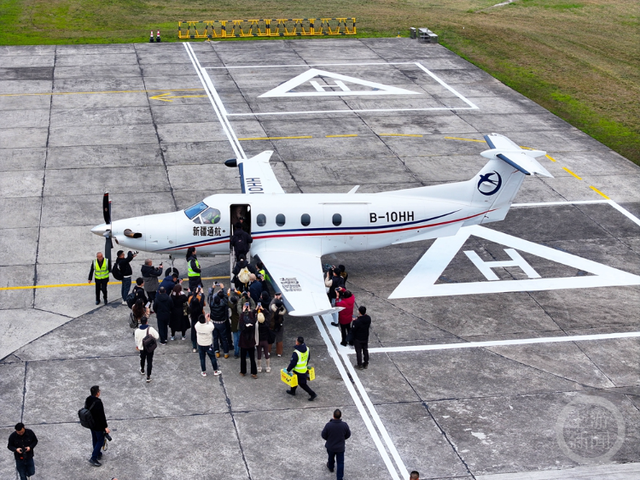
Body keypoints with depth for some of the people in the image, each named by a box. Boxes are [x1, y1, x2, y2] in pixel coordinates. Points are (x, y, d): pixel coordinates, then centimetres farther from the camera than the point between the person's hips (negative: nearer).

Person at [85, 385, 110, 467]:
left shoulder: (88, 400, -5)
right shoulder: (98, 402, -31)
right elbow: (101, 416, -26)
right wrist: (105, 427, -18)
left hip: (91, 424, 8)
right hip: (98, 426, -8)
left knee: (95, 439, 24)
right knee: (100, 440, 6)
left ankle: (97, 453, 42)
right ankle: (93, 458, 5)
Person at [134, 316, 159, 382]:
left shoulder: (137, 330, -13)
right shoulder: (150, 329, -21)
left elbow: (136, 339, 0)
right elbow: (157, 336, -15)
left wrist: (137, 346, 19)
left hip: (141, 348, 3)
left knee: (142, 359, 28)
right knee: (149, 362, 6)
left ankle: (142, 370, 52)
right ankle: (148, 377, 5)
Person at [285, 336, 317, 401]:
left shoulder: (296, 353, -31)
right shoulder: (307, 349, -7)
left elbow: (293, 363, -22)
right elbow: (308, 358, 9)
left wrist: (288, 369, -7)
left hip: (299, 371, -8)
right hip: (304, 369, 8)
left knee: (302, 384, 6)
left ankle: (312, 394, 8)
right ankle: (292, 391, 44)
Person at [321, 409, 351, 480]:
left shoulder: (328, 425, -29)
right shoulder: (344, 425, -24)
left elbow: (323, 435, -14)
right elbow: (348, 435, -6)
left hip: (330, 446, 1)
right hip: (340, 447, -1)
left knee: (331, 457, 31)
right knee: (340, 463, 14)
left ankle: (331, 467, 58)